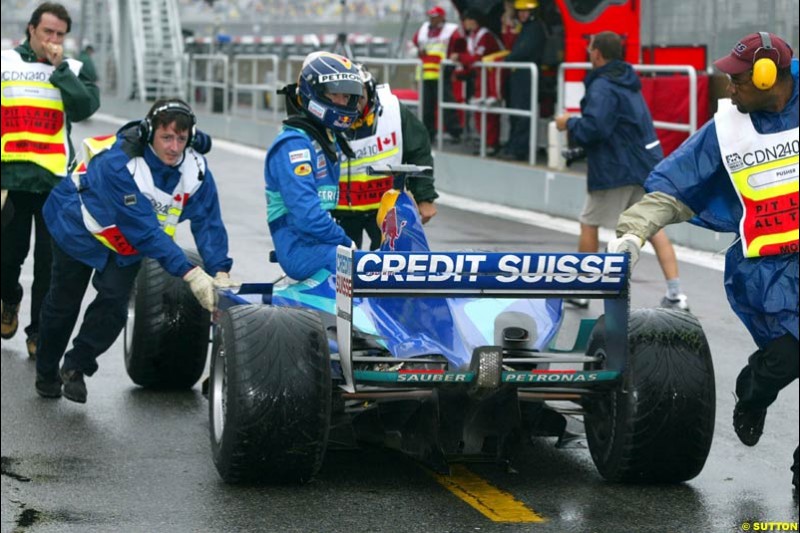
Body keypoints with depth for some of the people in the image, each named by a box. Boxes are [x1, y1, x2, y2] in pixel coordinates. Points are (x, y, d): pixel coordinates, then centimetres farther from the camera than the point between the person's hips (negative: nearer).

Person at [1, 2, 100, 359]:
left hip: (55, 181, 0)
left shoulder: (73, 70, 9)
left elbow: (85, 107, -10)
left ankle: (39, 332, 9)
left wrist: (59, 68, -9)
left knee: (50, 261, -1)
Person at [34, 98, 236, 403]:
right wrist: (190, 274, -48)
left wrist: (219, 272, -39)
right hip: (79, 228, -4)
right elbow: (144, 229, -44)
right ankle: (46, 372, 32)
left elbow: (208, 223, -23)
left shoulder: (196, 169, -24)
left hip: (125, 247, 4)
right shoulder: (119, 164, -42)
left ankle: (76, 366, 11)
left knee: (114, 303, -11)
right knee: (64, 301, 10)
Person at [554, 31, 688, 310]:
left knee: (589, 224, 9)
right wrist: (577, 124, 17)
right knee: (653, 227, 4)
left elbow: (593, 128, -25)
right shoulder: (628, 82, 15)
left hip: (617, 169, -8)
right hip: (647, 163, 8)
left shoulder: (602, 87, -14)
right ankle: (675, 293, -5)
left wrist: (569, 123, -8)